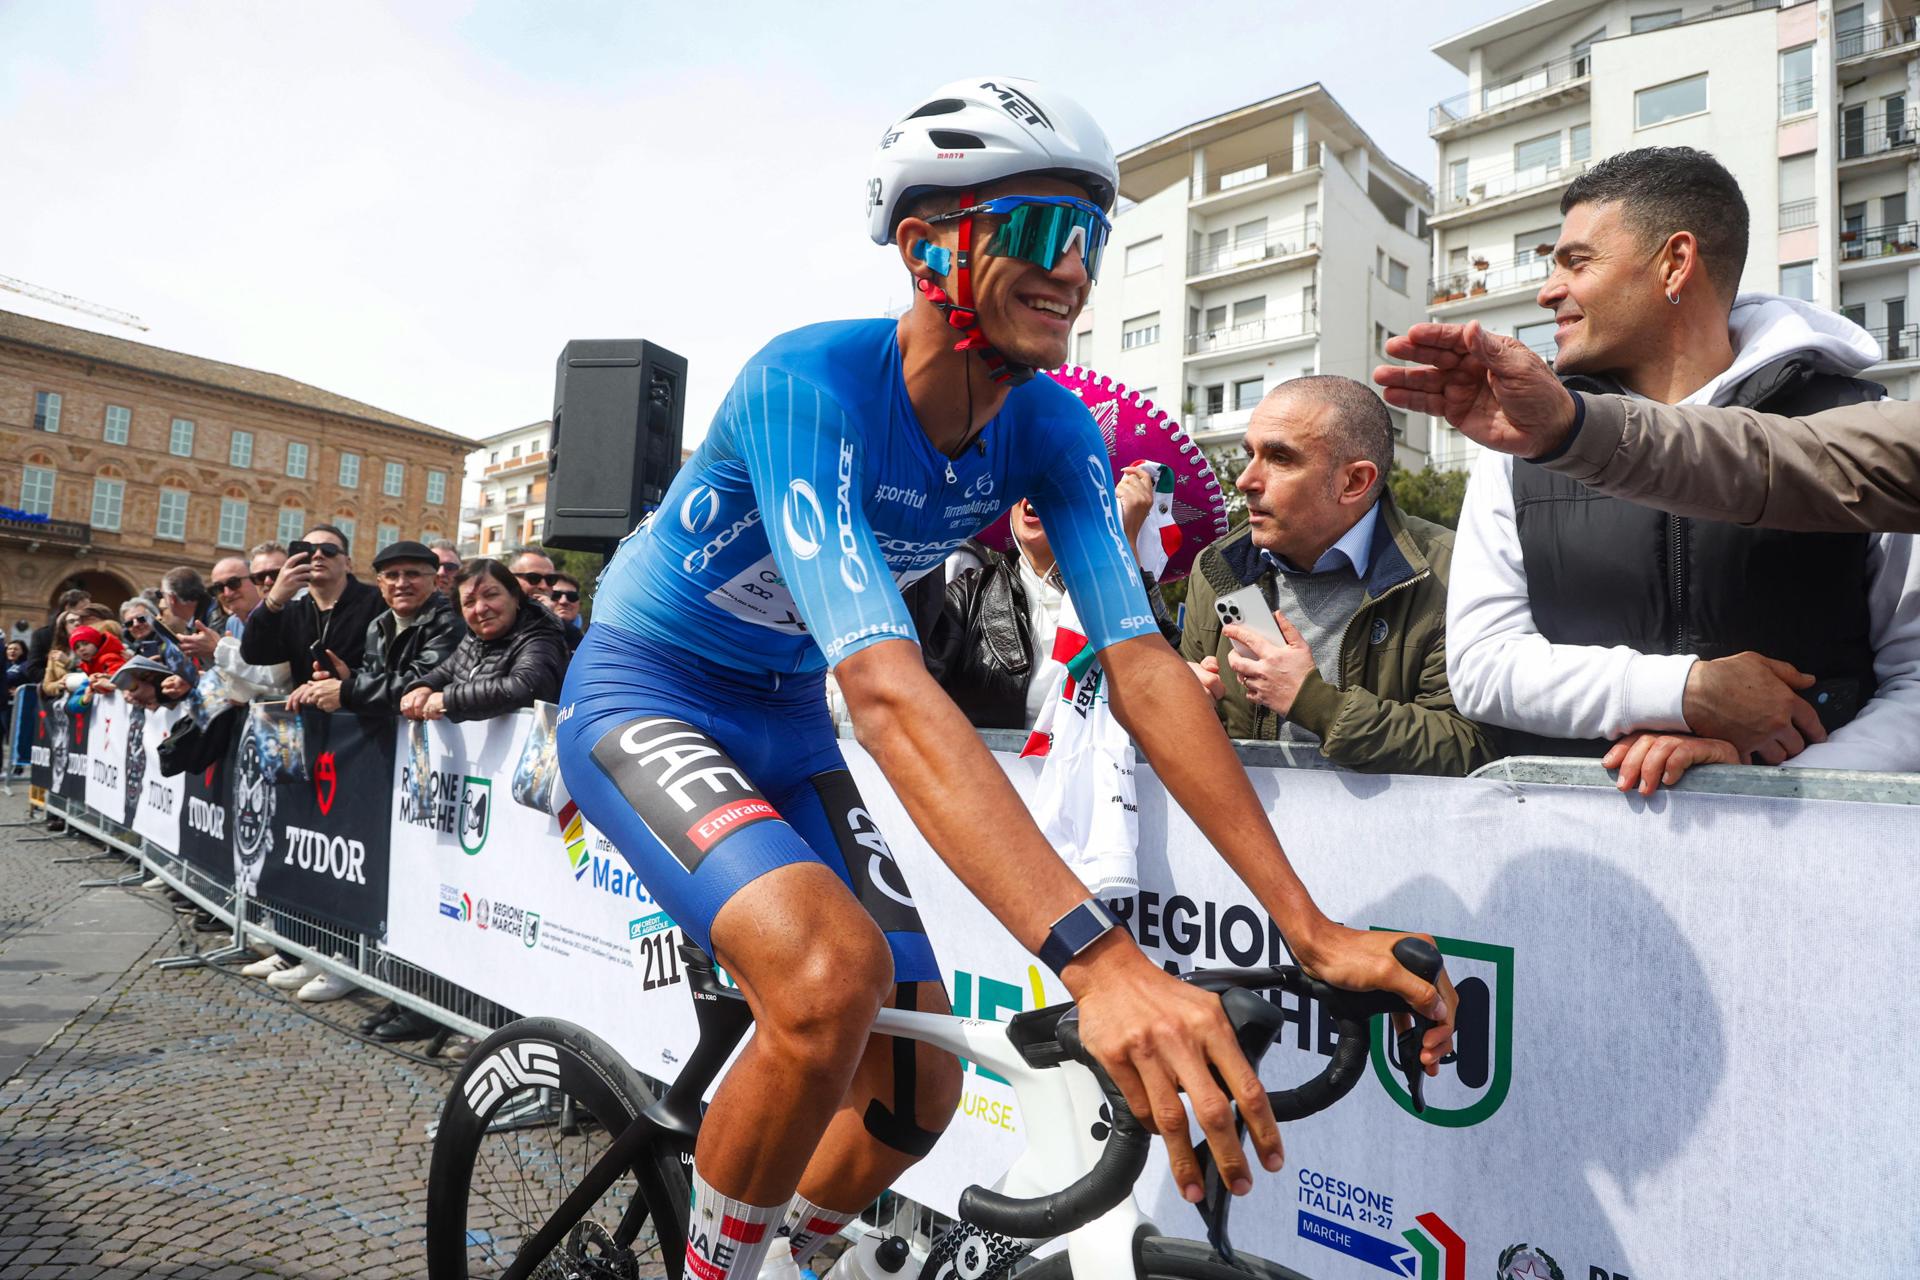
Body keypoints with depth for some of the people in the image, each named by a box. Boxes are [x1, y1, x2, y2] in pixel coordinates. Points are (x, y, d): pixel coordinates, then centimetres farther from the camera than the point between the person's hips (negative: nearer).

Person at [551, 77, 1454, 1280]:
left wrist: (1315, 927, -27)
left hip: (786, 722, 6)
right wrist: (1097, 955, -51)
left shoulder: (1053, 429, -12)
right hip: (647, 695, -5)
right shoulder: (810, 382, -30)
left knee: (919, 1089, 2)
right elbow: (885, 688, -42)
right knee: (835, 972, -33)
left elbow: (1143, 664, -20)